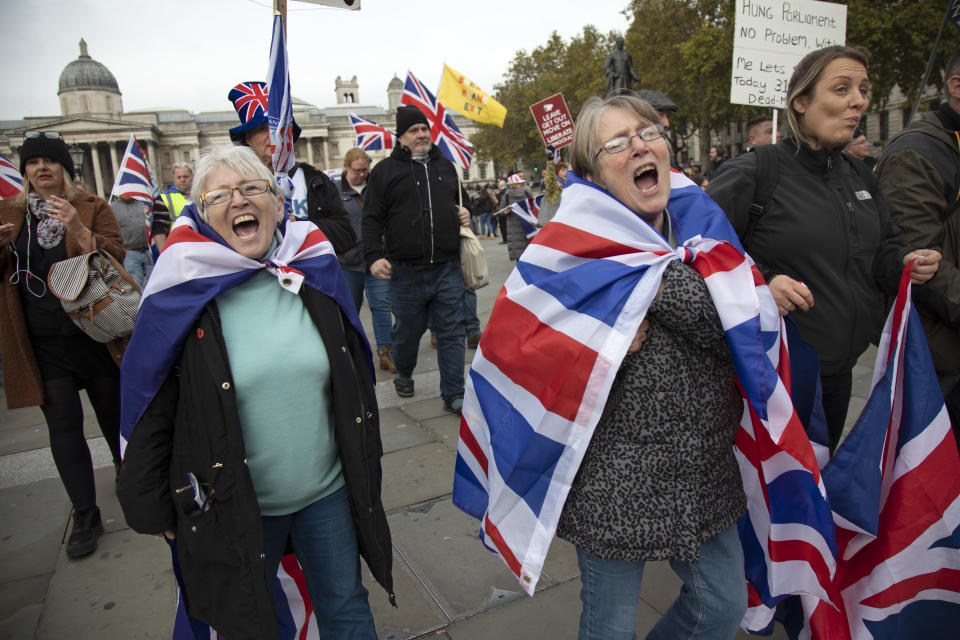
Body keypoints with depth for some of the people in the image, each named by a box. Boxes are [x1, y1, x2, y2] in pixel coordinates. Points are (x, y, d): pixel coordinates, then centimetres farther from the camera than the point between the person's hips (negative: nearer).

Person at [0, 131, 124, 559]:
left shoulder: (93, 208, 0)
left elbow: (117, 259, -12)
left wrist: (78, 230, -27)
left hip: (95, 337, -2)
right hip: (43, 346, 2)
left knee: (113, 417, 11)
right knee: (63, 429, 4)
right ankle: (86, 516, 15)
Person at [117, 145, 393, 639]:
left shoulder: (316, 274, -3)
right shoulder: (185, 297, -11)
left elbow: (357, 380, 5)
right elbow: (151, 412, -4)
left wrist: (366, 464, 9)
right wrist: (153, 509, 1)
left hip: (328, 492, 2)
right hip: (235, 506, -1)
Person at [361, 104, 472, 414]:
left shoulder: (445, 166, 16)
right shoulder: (385, 170, 3)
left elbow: (459, 202, 31)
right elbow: (372, 218, -1)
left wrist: (464, 215, 8)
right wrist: (374, 256, -13)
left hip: (447, 269, 3)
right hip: (406, 272, -3)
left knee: (451, 332, 4)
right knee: (407, 331, 12)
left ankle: (453, 394, 13)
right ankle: (403, 374, 40)